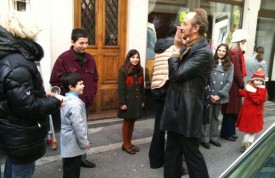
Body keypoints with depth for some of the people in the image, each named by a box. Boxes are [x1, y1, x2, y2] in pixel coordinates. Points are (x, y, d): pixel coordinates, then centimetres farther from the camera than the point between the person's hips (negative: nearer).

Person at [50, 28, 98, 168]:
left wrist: (91, 95, 4)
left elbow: (94, 79, 15)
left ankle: (82, 158, 31)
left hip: (85, 103, 6)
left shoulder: (90, 59, 6)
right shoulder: (63, 58, -12)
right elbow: (55, 81, -11)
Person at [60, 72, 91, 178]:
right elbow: (78, 126, -25)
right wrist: (85, 142, -14)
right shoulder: (75, 103, -25)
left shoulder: (66, 99, 6)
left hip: (69, 142, 10)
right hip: (74, 143, -10)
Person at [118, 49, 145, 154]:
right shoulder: (123, 70, -10)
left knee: (132, 122, 13)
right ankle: (125, 144, 19)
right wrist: (122, 102, -17)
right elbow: (121, 88, -13)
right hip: (127, 100, -5)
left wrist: (142, 100, 10)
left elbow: (142, 86, 10)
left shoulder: (140, 70, 7)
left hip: (137, 100, 5)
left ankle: (129, 143, 26)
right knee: (127, 122, 6)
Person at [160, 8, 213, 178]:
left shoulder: (204, 52, -18)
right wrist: (179, 47, 1)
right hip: (176, 109, 9)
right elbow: (174, 73, 8)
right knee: (172, 153, 19)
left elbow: (177, 74, -22)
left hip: (187, 112, -9)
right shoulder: (187, 47, 11)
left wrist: (177, 49, -10)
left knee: (192, 154, 6)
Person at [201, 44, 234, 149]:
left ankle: (214, 138, 26)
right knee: (207, 117, 3)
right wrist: (210, 94, -12)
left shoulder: (230, 65, 3)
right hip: (209, 96, -2)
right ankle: (205, 139, 13)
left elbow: (229, 82, -1)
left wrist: (219, 95, -10)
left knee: (216, 117, 15)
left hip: (220, 96, 3)